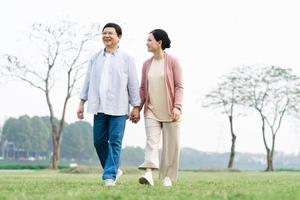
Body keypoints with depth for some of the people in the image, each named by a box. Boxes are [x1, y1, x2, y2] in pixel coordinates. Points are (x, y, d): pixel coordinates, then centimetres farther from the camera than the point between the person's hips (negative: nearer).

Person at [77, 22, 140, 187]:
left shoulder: (126, 59, 2)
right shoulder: (95, 58, 12)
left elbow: (133, 84, 2)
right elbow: (88, 81, 14)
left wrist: (136, 107, -1)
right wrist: (82, 103, 10)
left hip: (118, 107, -4)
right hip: (99, 106, 4)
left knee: (115, 142, -7)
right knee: (99, 141, 6)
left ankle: (110, 176, -4)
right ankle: (114, 169, 24)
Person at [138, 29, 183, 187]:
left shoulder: (172, 62, -3)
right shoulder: (147, 64, 9)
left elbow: (179, 86, -6)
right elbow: (142, 88, 13)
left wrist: (177, 106, -16)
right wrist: (137, 108, 7)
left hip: (169, 111, -3)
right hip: (151, 110, 3)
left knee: (170, 145, 2)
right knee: (151, 141, -13)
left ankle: (167, 177, 13)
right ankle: (148, 174, -27)